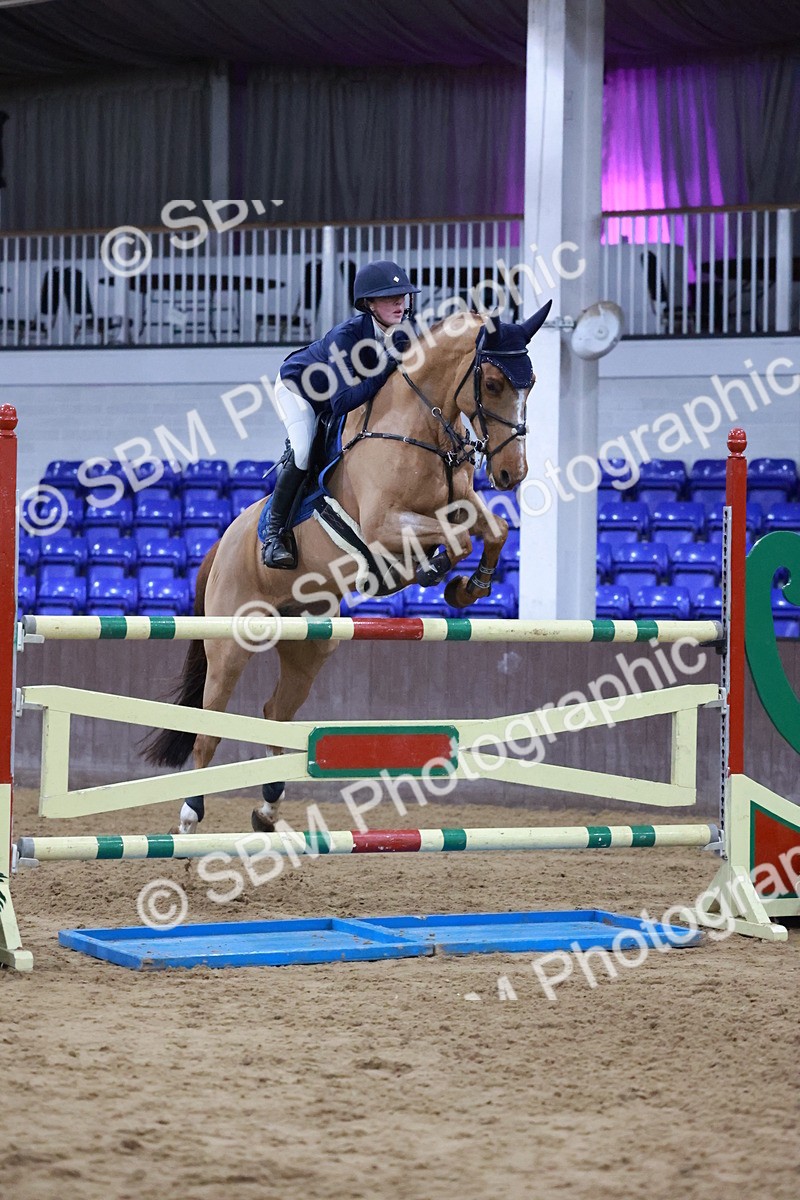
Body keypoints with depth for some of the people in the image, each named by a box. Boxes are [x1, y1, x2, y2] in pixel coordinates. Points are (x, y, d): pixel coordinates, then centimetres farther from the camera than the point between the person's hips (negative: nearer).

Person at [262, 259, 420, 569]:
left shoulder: (401, 335, -21)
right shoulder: (346, 336, -39)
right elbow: (343, 402, -46)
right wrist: (388, 366, -48)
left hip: (335, 394, 7)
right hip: (296, 386, -7)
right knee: (304, 452, -26)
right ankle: (274, 531, -14)